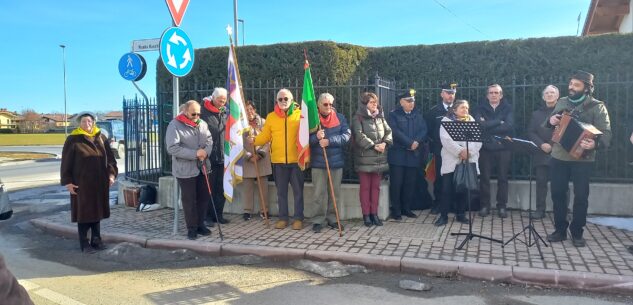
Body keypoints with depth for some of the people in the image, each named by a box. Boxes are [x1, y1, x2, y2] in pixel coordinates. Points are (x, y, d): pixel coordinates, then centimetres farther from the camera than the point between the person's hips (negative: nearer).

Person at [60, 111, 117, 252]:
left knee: (97, 210, 11)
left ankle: (96, 240, 21)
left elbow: (110, 157, 9)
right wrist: (67, 182, -9)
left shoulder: (101, 138, 6)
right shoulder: (73, 140, -4)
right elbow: (66, 163, -4)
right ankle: (84, 243, 12)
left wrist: (112, 173, -1)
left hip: (100, 182, 4)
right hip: (81, 183, -4)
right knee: (84, 212, 3)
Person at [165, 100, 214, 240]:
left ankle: (200, 224, 27)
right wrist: (195, 154, -23)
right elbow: (172, 148, -20)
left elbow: (209, 139, 8)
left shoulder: (202, 124, 7)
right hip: (185, 170, -5)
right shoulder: (175, 125, -12)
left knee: (204, 197, 11)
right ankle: (192, 228, 16)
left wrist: (206, 152, -15)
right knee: (189, 200, 3)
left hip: (202, 168, 6)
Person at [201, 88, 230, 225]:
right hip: (208, 157, -5)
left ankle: (218, 214, 22)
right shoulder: (203, 113, -8)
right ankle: (207, 215, 14)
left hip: (223, 157, 5)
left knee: (221, 188, 11)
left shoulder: (225, 113, 9)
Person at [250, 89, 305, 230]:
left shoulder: (300, 115, 1)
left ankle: (298, 218, 18)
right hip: (278, 161, 2)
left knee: (298, 191, 7)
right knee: (281, 191, 12)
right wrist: (254, 140, -13)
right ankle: (283, 218, 24)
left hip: (296, 160, -2)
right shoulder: (271, 117, 6)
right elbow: (265, 136, 4)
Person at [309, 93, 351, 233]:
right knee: (319, 193, 1)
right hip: (318, 162, -2)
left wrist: (329, 141, -19)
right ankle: (318, 220, 10)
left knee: (335, 193, 9)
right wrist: (316, 137, -24)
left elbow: (347, 135, -7)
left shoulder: (340, 118, 4)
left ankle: (332, 218, 22)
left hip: (336, 161, 2)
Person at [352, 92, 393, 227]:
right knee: (365, 187, 1)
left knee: (376, 186, 9)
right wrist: (374, 146, -17)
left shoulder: (380, 117, 15)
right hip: (364, 157, -5)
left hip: (379, 157, 5)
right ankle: (366, 215, 9)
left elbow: (388, 131, 9)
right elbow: (359, 136, -15)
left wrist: (385, 143, -10)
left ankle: (374, 213, 17)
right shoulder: (358, 118, -4)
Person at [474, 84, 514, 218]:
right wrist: (499, 122, -11)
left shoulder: (508, 108, 5)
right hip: (485, 148, 0)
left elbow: (509, 126, -12)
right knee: (484, 177, 3)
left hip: (503, 148, 0)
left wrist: (488, 126, -13)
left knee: (502, 178, 5)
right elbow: (480, 125, -12)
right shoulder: (481, 109, 6)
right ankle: (484, 205, 14)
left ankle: (502, 206, 14)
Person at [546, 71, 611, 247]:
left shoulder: (597, 107, -5)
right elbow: (551, 122, 19)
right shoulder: (562, 102, 9)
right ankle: (560, 230, 18)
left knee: (581, 196, 1)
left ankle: (577, 233, 16)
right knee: (558, 193, 6)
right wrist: (551, 121, -6)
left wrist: (595, 143, -34)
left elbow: (606, 133, -12)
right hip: (559, 157, 4)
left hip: (582, 159, -4)